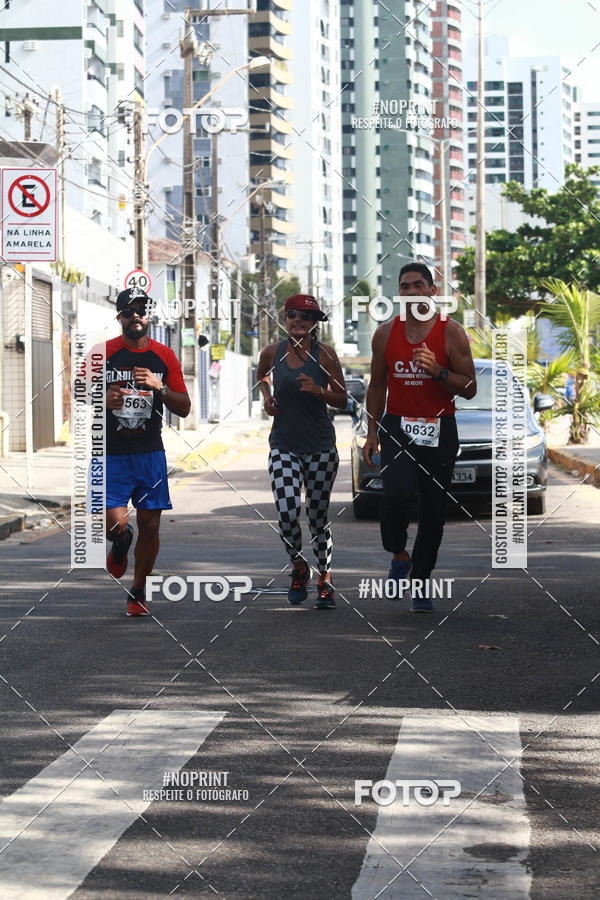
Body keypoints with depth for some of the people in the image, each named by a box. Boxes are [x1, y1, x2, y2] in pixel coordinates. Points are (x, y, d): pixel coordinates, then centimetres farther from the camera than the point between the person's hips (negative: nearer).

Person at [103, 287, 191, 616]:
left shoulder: (164, 356, 6)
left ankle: (137, 593, 21)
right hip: (111, 455, -2)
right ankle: (120, 546, 24)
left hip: (151, 454, 2)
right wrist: (103, 401, -15)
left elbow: (184, 408, 6)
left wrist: (159, 387, -12)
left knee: (149, 526, 3)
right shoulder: (102, 354, 0)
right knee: (115, 523, -14)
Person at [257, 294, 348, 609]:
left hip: (320, 446, -1)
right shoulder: (272, 352, 1)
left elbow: (342, 400, -1)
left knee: (318, 516, 5)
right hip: (283, 446, 1)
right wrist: (267, 397, 5)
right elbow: (261, 376, 24)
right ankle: (298, 567, 13)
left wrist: (318, 390, -19)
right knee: (286, 513, -14)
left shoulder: (324, 353, -4)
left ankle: (325, 580, 23)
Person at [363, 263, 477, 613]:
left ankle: (419, 583, 19)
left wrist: (438, 371, -21)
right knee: (398, 492, -24)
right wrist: (372, 432, 8)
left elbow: (470, 388, -4)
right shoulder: (385, 333, 3)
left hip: (440, 430, 0)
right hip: (397, 426, 0)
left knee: (434, 511, 4)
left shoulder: (451, 332, -5)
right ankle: (399, 554, 2)